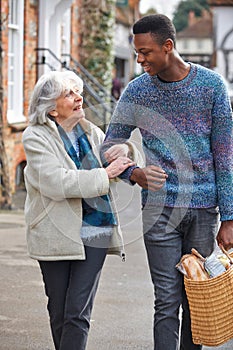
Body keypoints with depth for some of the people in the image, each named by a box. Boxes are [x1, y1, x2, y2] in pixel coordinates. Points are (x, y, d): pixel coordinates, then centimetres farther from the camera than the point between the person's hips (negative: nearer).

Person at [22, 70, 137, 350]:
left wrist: (122, 150, 4)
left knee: (78, 313, -5)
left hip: (93, 231, 3)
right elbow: (57, 183, -20)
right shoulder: (36, 137, -6)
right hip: (56, 234, -2)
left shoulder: (91, 133, 9)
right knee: (59, 313, 10)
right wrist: (105, 175, -18)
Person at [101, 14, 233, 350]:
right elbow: (109, 148, 10)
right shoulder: (137, 91, 2)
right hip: (160, 207, 0)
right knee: (168, 301, -3)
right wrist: (132, 172, -13)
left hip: (204, 208, 0)